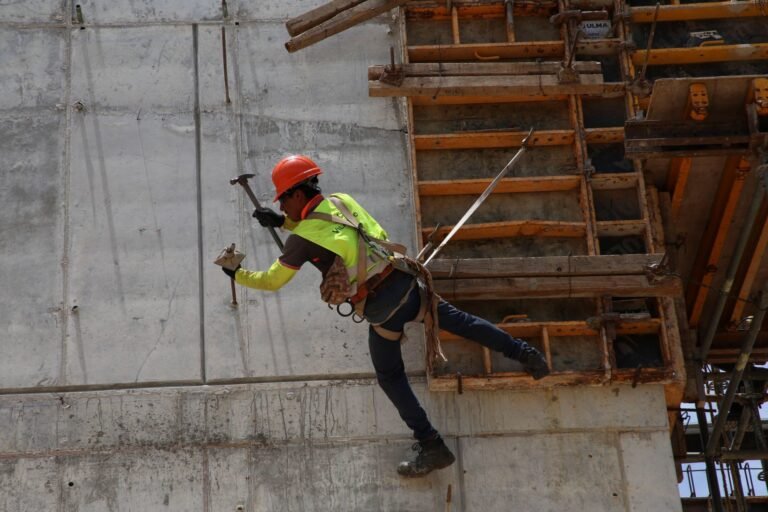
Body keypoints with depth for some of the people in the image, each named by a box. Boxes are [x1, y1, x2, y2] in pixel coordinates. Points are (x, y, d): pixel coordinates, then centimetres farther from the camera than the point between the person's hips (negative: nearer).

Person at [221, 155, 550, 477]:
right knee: (458, 321, 22)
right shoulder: (341, 201, 11)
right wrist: (283, 222, 26)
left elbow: (271, 281, 4)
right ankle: (523, 353, 23)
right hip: (406, 284, 6)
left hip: (381, 308, -6)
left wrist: (236, 274, 19)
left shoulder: (302, 238, -6)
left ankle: (430, 445, 11)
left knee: (390, 377, 10)